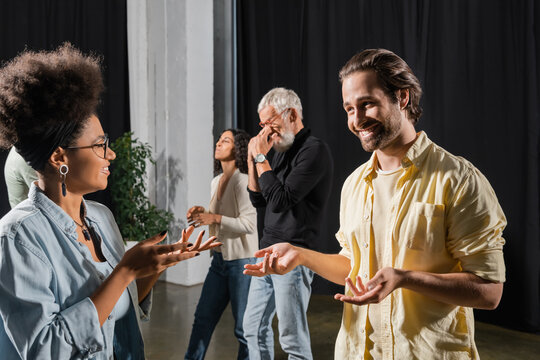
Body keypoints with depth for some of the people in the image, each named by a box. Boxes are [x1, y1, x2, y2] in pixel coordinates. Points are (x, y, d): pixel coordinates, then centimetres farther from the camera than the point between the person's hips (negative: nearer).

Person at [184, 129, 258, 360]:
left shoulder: (243, 181, -15)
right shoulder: (216, 182, 10)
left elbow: (250, 224, -21)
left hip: (242, 260, -8)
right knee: (203, 318, 16)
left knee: (244, 326, 4)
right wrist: (202, 213, 3)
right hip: (220, 258, 8)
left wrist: (215, 218, -24)